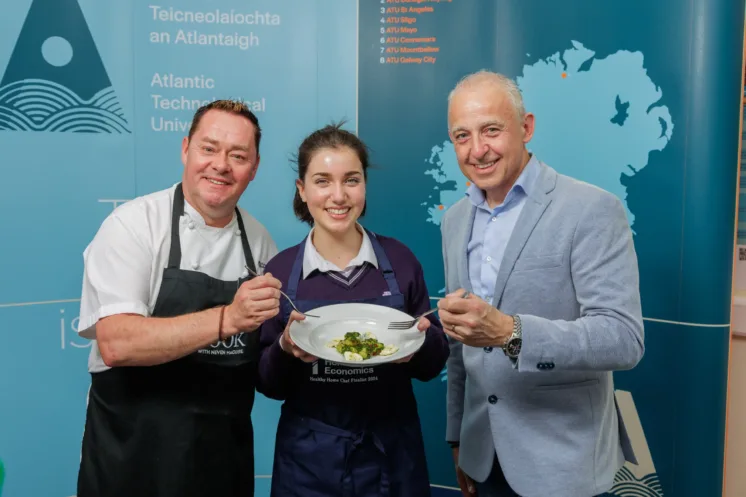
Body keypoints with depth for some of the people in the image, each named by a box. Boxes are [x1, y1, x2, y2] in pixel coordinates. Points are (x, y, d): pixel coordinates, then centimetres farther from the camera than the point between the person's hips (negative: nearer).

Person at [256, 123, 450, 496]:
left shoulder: (399, 259, -6)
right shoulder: (280, 270, -6)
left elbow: (431, 367, 2)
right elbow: (268, 385, 0)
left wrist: (419, 344, -19)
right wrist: (285, 349, -20)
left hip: (392, 455, 0)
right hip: (308, 460, 0)